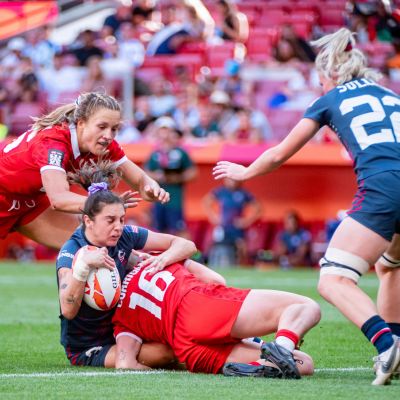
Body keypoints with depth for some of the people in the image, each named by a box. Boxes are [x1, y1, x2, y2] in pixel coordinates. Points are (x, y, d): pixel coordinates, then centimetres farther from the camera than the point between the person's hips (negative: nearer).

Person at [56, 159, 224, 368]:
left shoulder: (124, 236, -9)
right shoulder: (70, 252, -23)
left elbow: (186, 245, -7)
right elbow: (68, 310, -37)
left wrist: (164, 258, -28)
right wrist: (83, 265, -49)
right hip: (87, 350, -6)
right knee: (165, 352, -30)